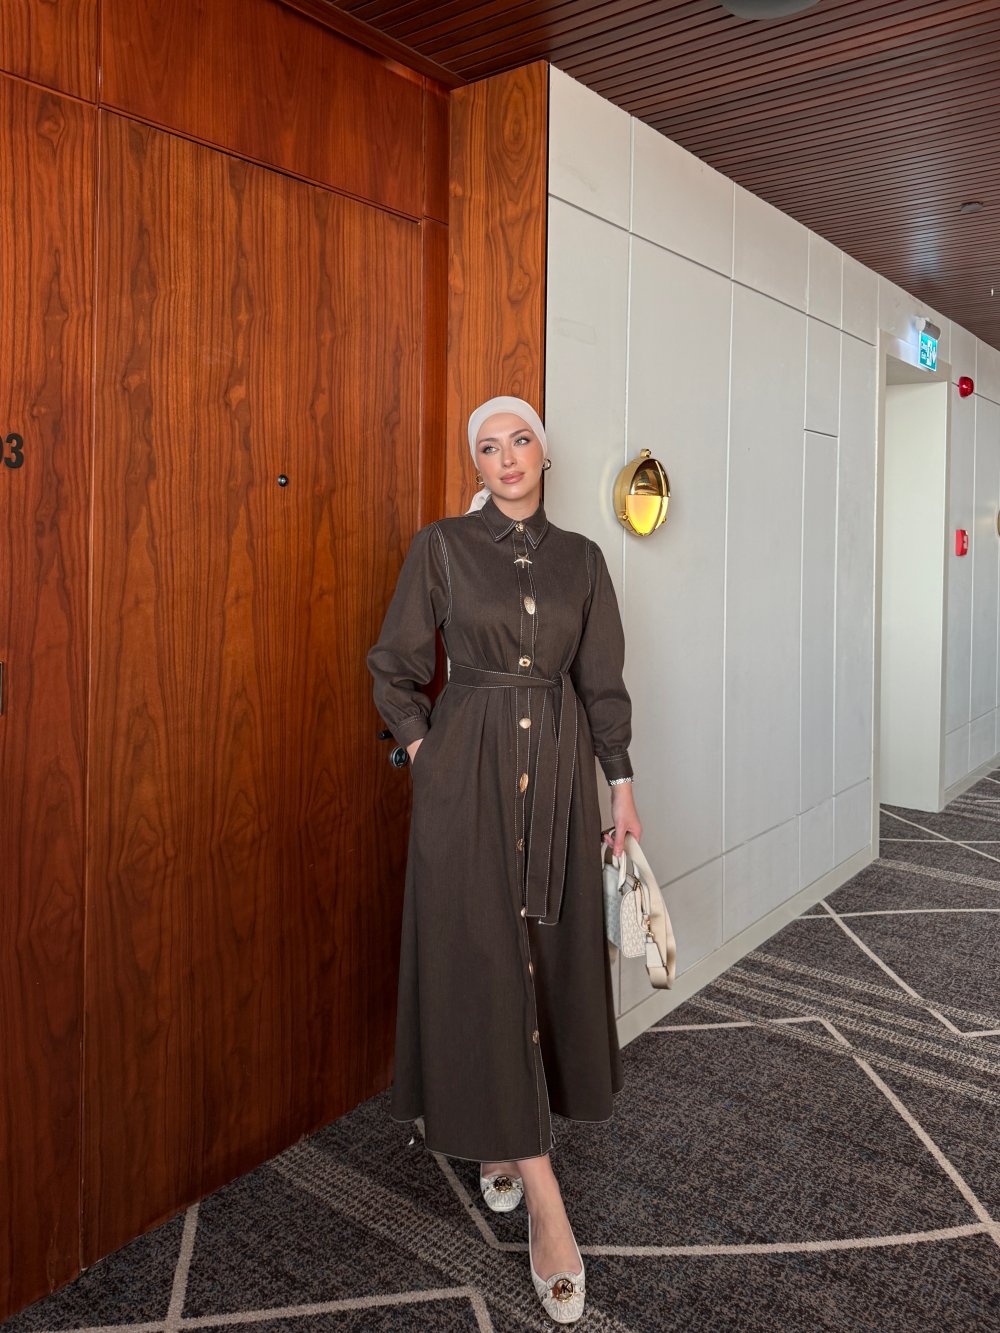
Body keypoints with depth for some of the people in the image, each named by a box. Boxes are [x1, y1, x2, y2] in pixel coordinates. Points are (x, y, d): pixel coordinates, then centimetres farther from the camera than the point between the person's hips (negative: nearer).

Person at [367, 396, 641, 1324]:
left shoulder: (580, 558, 7)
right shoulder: (441, 546, -1)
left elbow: (602, 680, 8)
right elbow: (394, 666, 4)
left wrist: (620, 784, 6)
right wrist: (424, 751, -2)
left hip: (557, 770, 4)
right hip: (468, 771, -3)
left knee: (548, 949, 9)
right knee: (484, 959, -5)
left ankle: (505, 1137, 32)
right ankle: (543, 1195, 4)